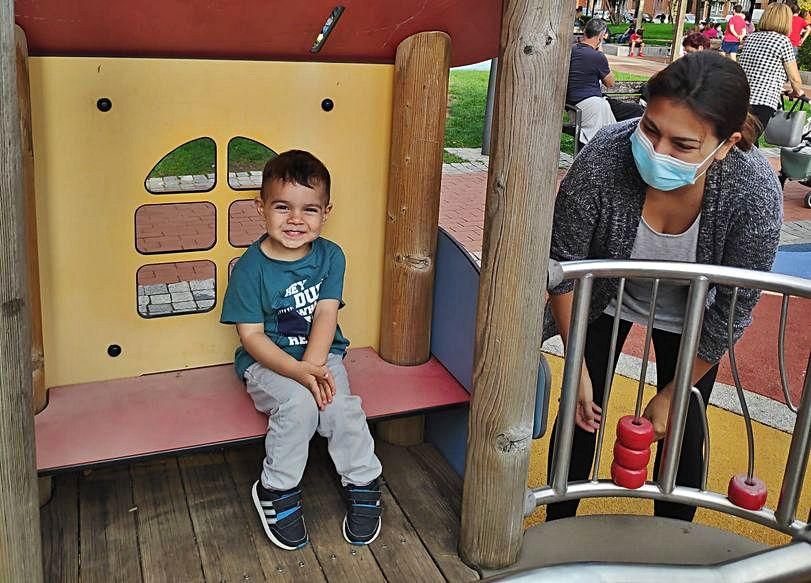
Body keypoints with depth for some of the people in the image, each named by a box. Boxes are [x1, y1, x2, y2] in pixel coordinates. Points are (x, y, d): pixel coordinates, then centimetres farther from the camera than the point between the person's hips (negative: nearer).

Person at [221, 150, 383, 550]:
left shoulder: (330, 256, -2)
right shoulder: (250, 268, -12)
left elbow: (326, 313, -9)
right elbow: (251, 336, -13)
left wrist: (313, 365, -25)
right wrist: (298, 372, -27)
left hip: (321, 355, 3)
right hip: (267, 363, -2)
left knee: (341, 405, -25)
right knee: (298, 405, -30)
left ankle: (363, 485, 0)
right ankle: (276, 491, -7)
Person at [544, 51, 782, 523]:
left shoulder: (756, 192, -35)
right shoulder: (604, 158, -37)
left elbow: (734, 311, -20)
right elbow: (563, 263, -20)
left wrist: (672, 394, -12)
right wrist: (578, 368, -16)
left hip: (689, 316, 0)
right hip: (608, 295, 0)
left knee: (682, 433, 5)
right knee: (582, 413, 6)